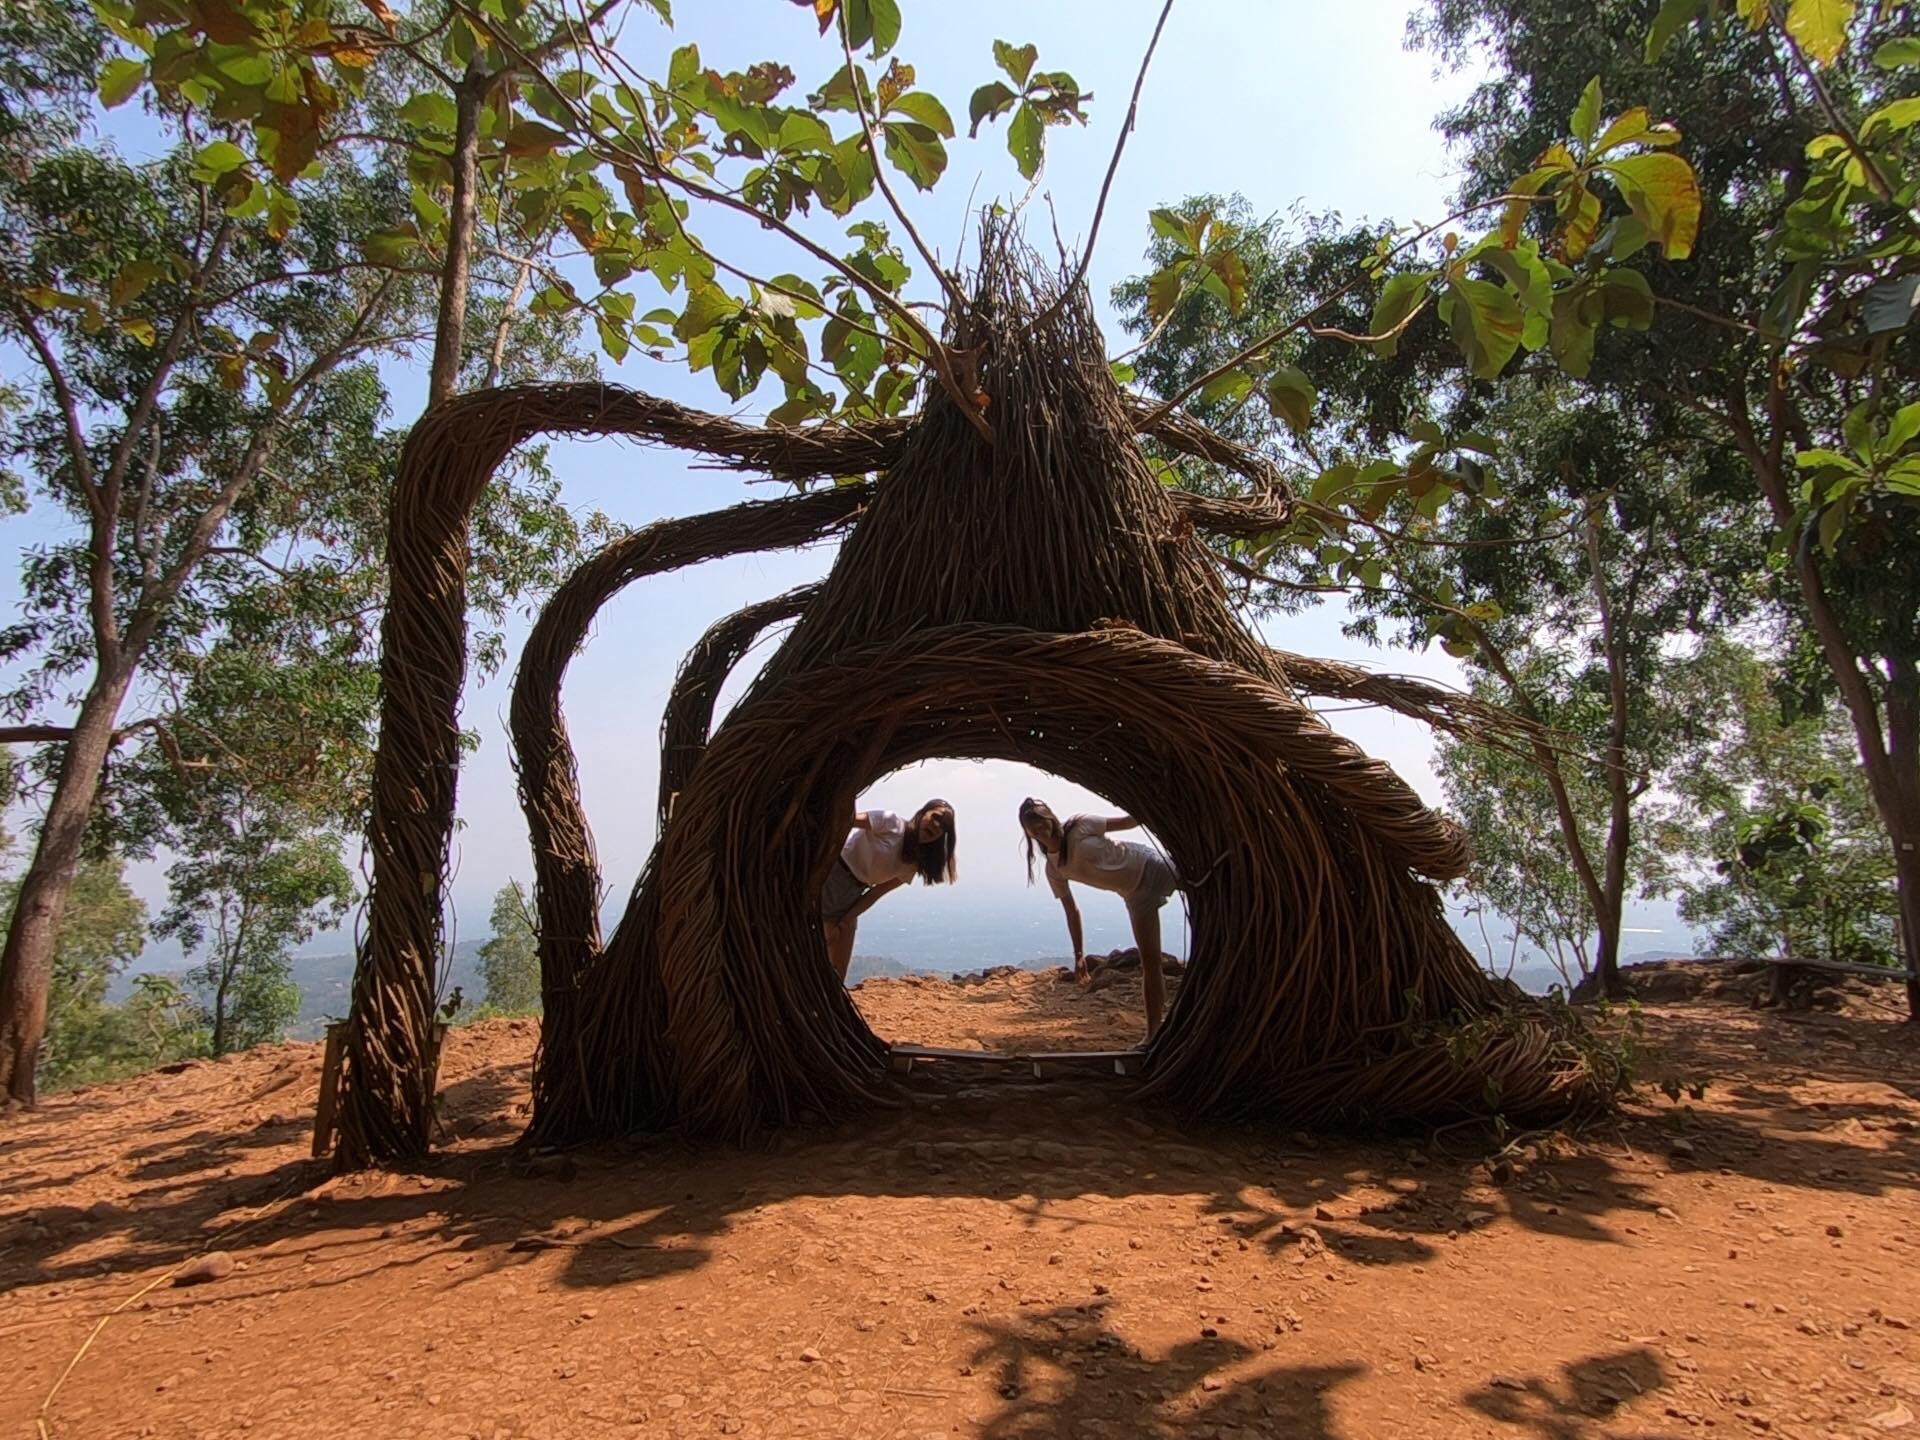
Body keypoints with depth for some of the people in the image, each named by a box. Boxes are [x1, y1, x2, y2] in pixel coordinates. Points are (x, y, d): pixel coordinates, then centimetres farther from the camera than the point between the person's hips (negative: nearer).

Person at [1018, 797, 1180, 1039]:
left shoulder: (1080, 826, -15)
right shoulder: (1054, 869, -3)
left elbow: (1127, 821, -11)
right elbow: (1071, 910, 6)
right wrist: (1079, 955, 3)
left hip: (1150, 865, -3)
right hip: (1136, 894, 4)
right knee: (1149, 961, 1)